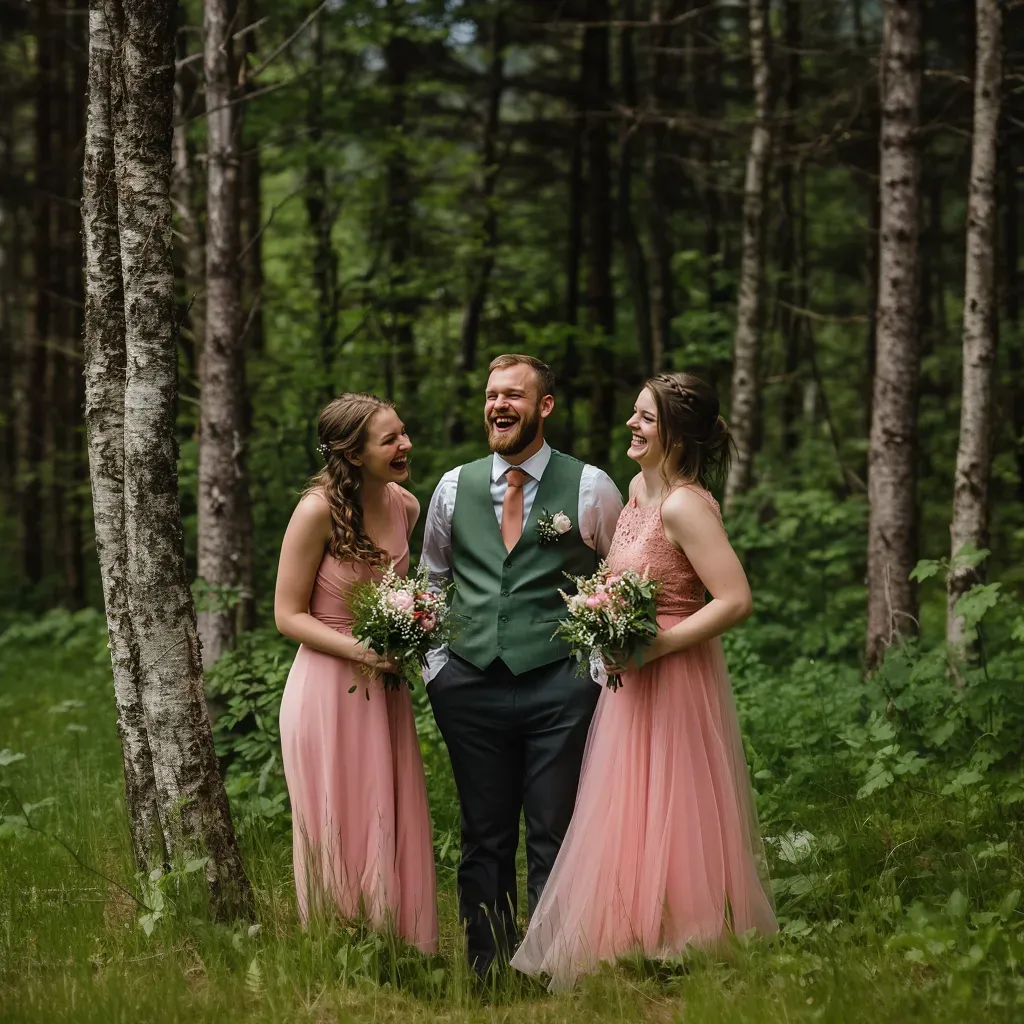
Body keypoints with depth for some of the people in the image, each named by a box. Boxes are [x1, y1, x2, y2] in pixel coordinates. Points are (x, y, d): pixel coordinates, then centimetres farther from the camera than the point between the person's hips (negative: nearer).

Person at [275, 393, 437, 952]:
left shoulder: (404, 506, 5)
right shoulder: (317, 511, -14)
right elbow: (289, 614, -10)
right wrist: (359, 649, -21)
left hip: (384, 694, 6)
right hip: (329, 691, -6)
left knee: (395, 830, 8)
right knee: (340, 838, 1)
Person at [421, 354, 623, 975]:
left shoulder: (589, 488, 1)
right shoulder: (454, 488, 11)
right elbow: (432, 580, 20)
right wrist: (436, 665, 11)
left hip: (559, 686, -3)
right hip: (471, 686, 3)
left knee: (554, 842, -1)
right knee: (485, 842, 8)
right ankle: (486, 975, 14)